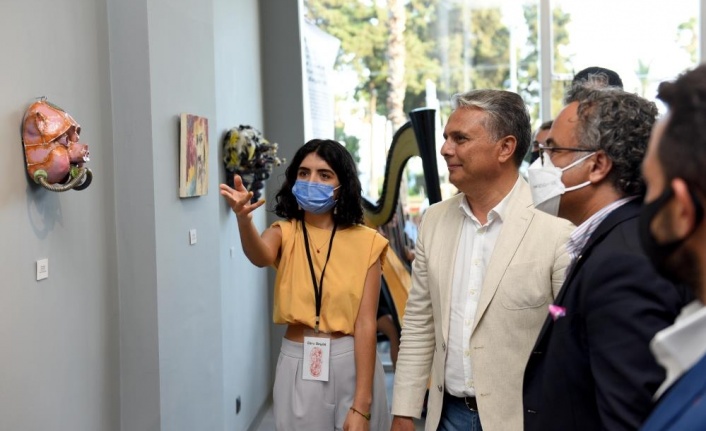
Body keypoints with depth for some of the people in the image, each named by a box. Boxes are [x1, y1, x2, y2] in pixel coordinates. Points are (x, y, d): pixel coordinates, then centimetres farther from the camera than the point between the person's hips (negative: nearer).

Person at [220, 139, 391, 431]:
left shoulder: (365, 241, -4)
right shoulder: (284, 232, 0)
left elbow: (366, 324, -10)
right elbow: (260, 256, -24)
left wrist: (360, 406, -15)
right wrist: (243, 217, -46)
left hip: (351, 364, -1)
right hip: (298, 366, 1)